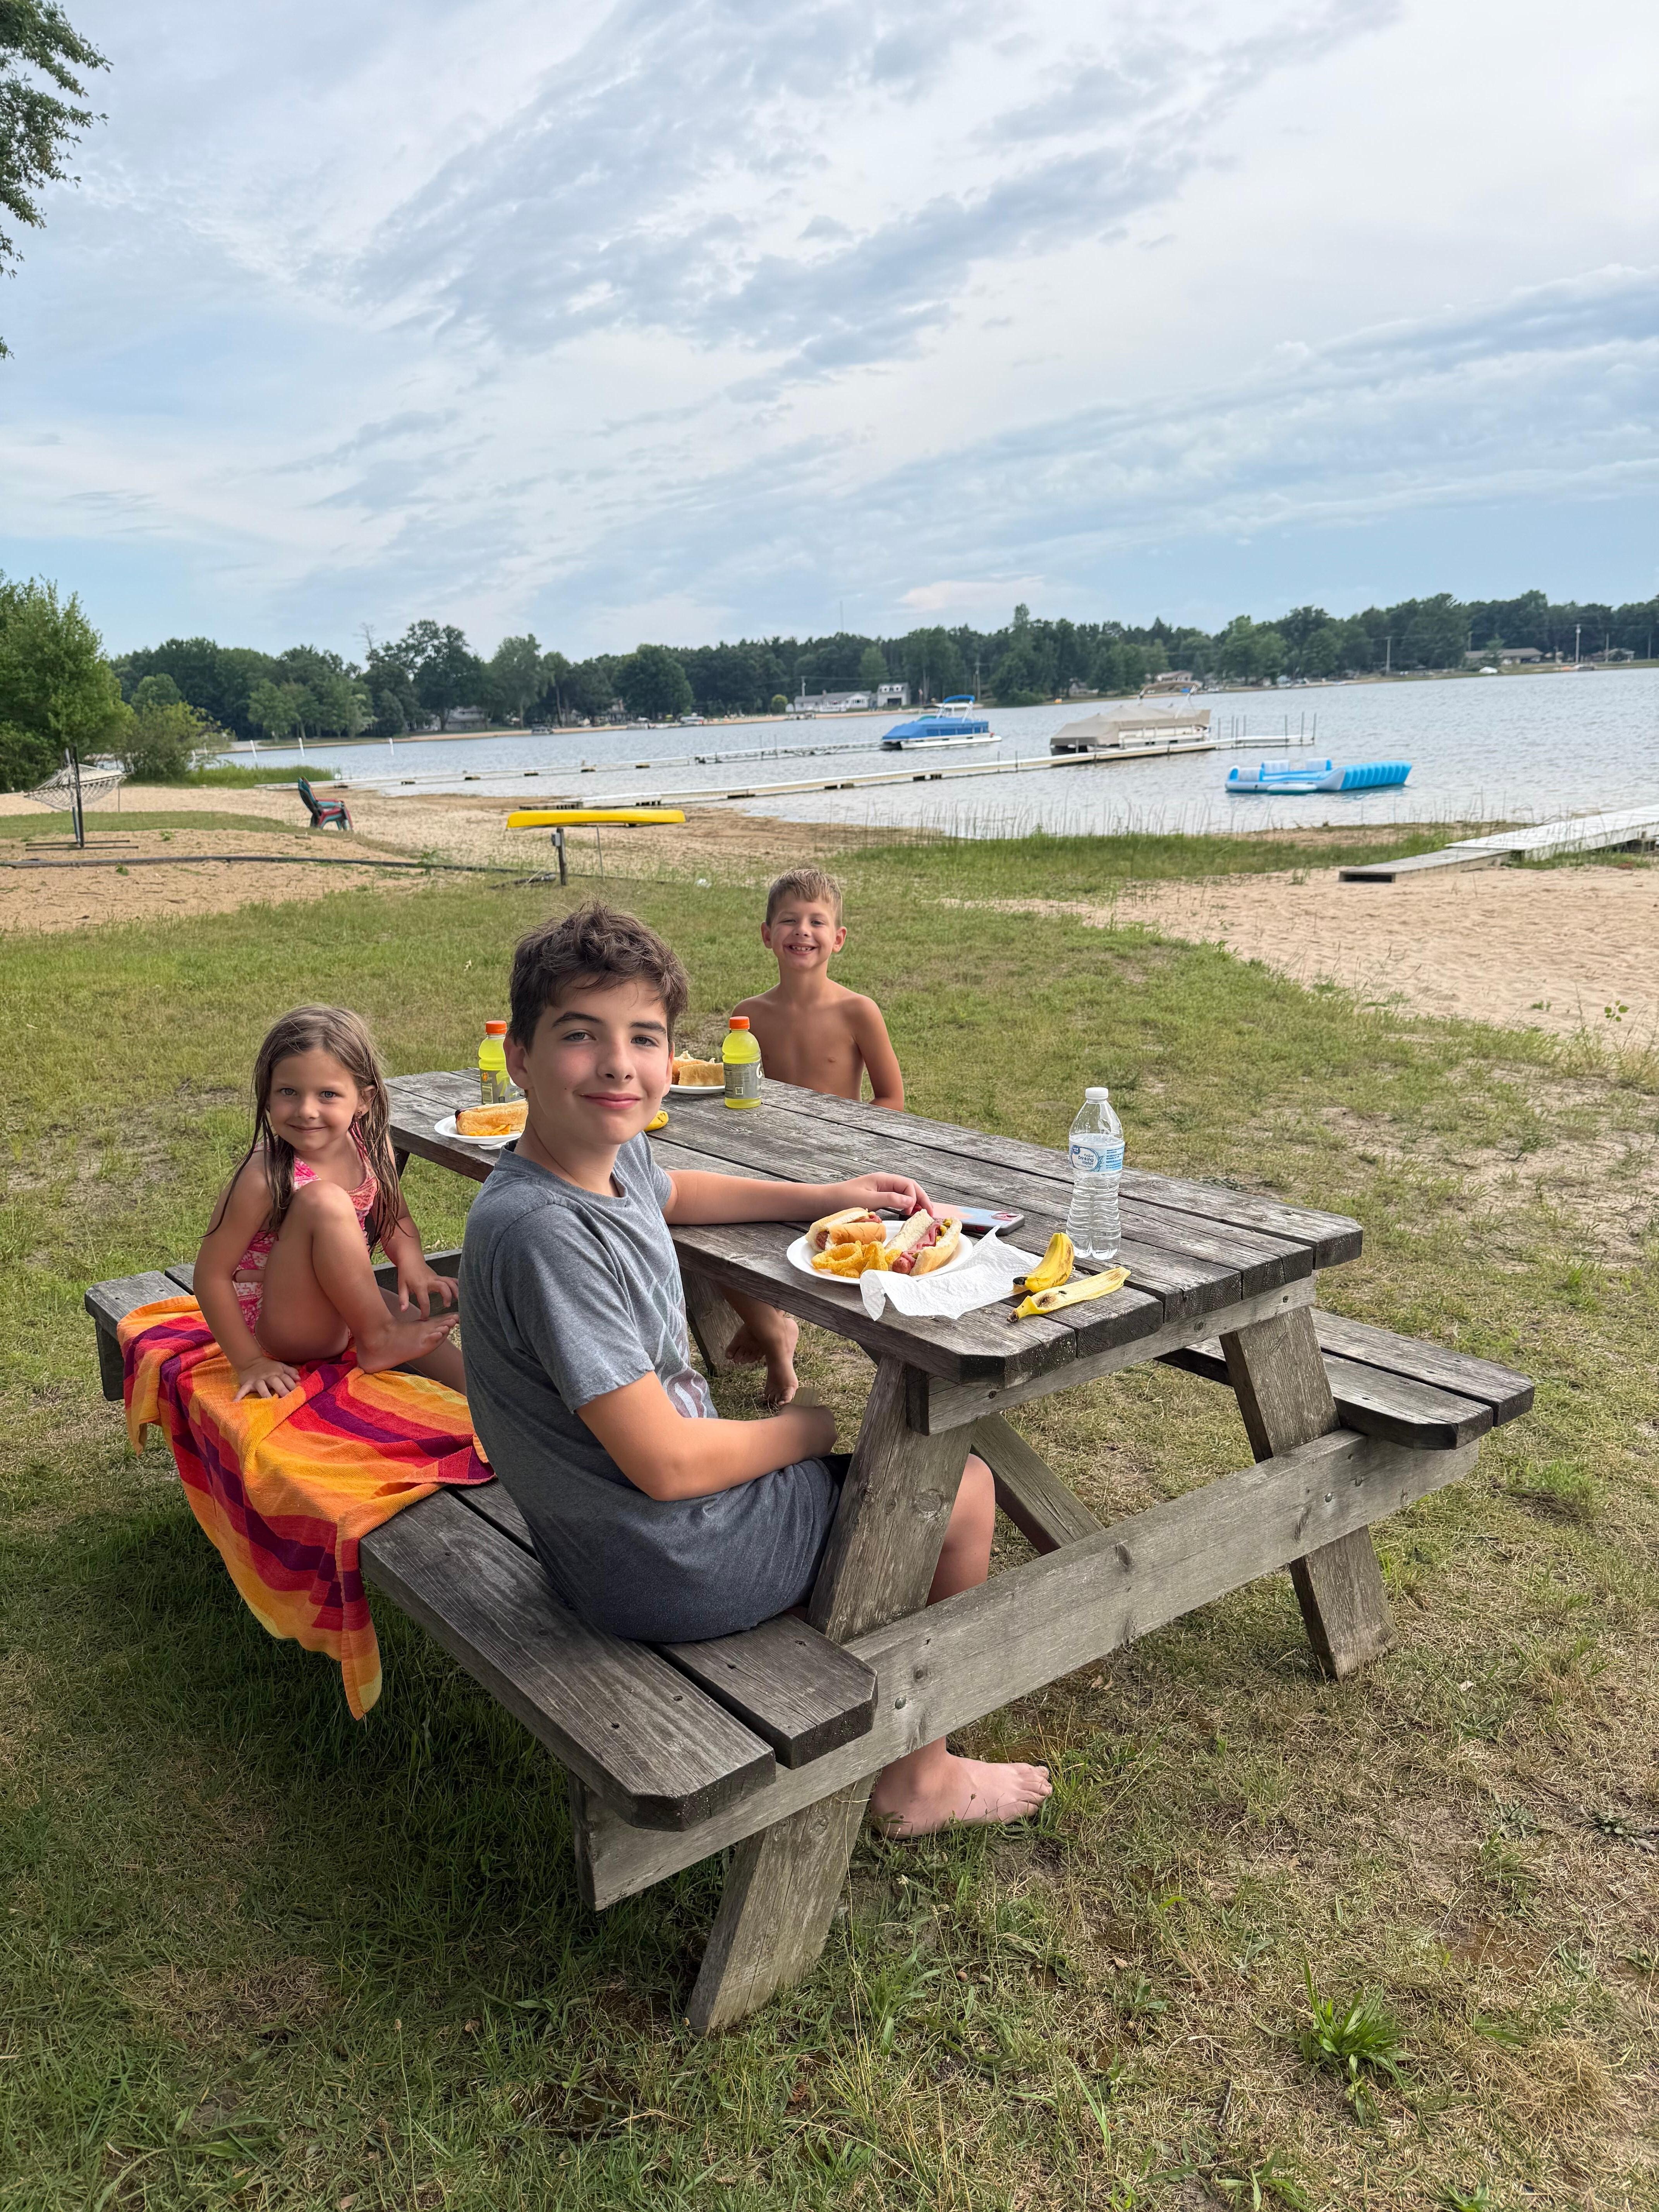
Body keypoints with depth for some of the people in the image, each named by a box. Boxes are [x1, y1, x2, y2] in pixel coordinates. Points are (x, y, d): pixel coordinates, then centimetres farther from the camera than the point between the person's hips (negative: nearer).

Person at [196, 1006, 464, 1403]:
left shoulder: (371, 1147, -8)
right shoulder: (266, 1177, -25)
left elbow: (396, 1220, 6)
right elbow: (212, 1274, -20)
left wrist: (412, 1263, -16)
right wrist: (249, 1363, -18)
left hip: (340, 1313, 7)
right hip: (279, 1330, -7)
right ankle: (378, 1341, -16)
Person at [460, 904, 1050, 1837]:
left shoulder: (613, 1152, -4)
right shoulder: (544, 1231, -31)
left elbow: (672, 1192, 23)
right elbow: (667, 1464, -28)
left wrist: (829, 1196, 13)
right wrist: (803, 1429, -10)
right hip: (668, 1565, -9)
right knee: (964, 1487, 7)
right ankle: (922, 1778, 24)